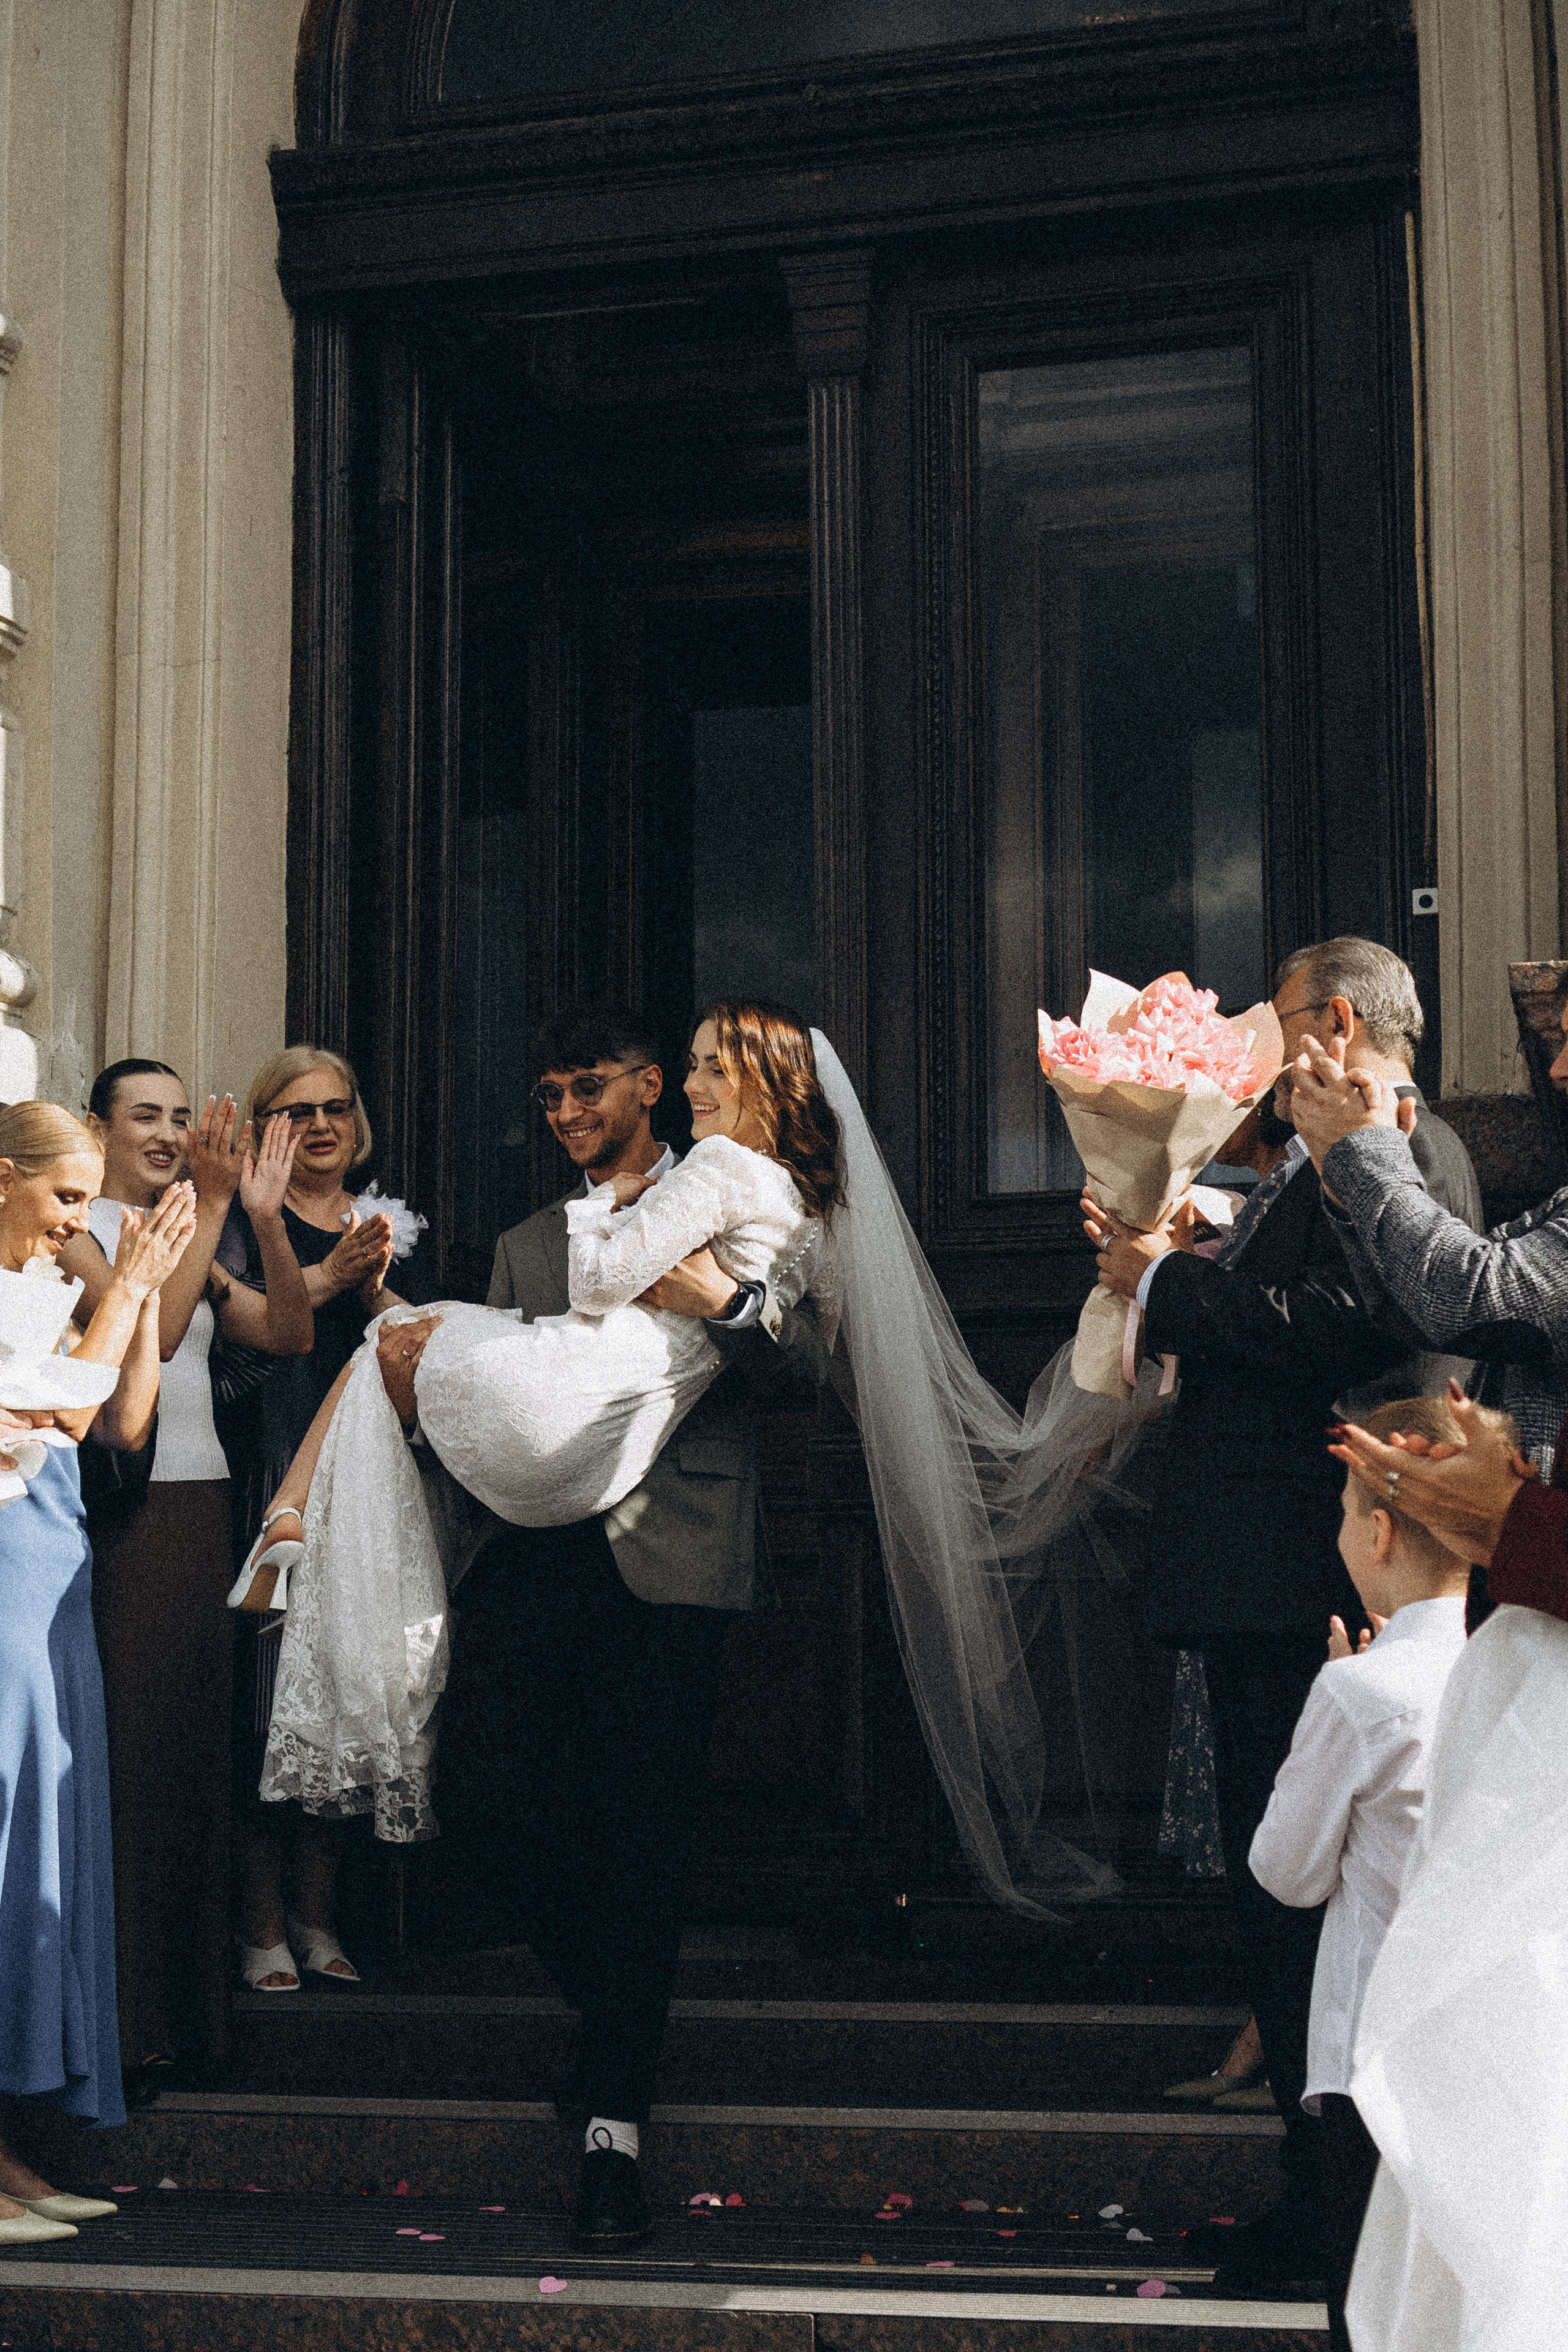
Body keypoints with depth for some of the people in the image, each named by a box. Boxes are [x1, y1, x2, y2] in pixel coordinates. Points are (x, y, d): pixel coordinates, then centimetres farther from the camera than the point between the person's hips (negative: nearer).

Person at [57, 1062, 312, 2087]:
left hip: (201, 1509, 7)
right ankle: (120, 2013, 0)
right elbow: (150, 1329, -18)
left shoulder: (189, 1249, 19)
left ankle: (185, 1995, 16)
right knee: (125, 1751, -6)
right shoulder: (77, 1231, -2)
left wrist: (266, 1218, -4)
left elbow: (290, 1335, 7)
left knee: (197, 1748, 8)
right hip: (118, 1512, -7)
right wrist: (211, 1208, -20)